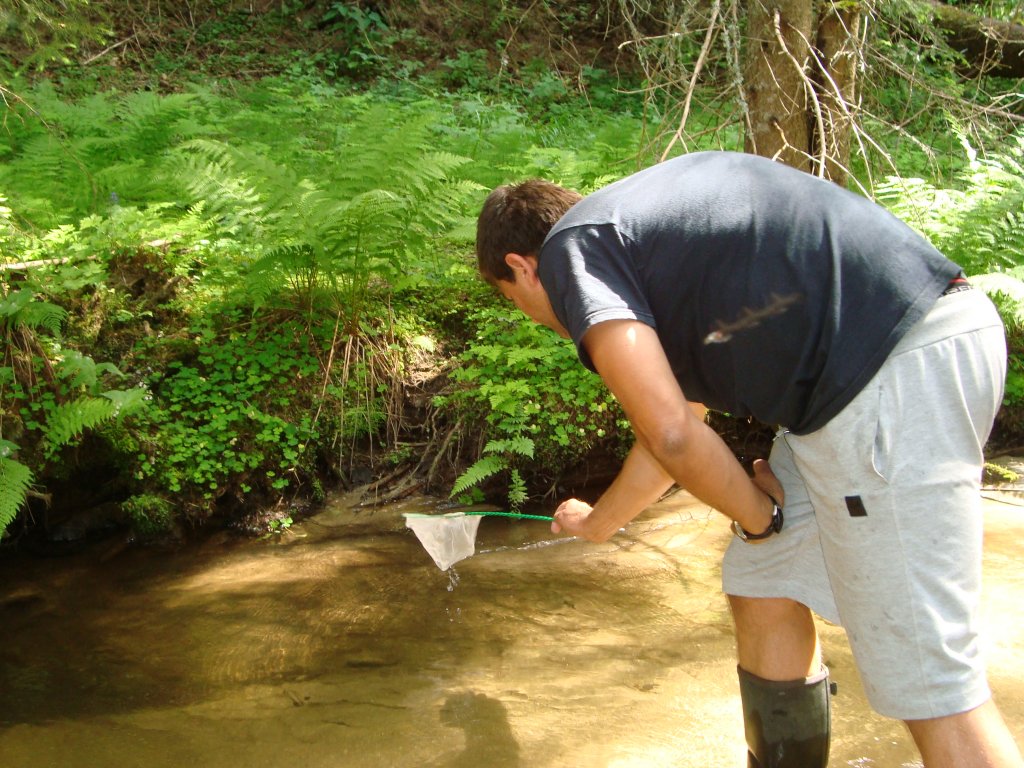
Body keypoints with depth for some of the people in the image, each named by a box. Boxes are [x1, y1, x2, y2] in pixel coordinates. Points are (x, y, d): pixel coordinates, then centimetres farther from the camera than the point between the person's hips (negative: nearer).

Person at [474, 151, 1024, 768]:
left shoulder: (570, 250, 0)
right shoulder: (646, 227, 27)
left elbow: (672, 434, -13)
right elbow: (680, 424, 38)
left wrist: (757, 514, 7)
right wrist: (598, 522, 53)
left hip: (897, 377, -10)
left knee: (933, 688, -6)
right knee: (762, 588, 20)